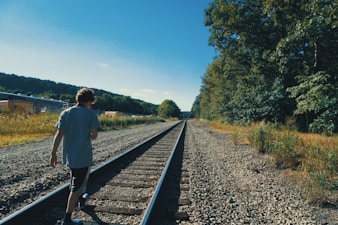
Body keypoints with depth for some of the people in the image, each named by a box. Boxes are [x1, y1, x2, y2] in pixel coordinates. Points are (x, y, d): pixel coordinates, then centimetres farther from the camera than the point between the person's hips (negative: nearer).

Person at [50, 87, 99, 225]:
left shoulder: (65, 113, 2)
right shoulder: (90, 113, -9)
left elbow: (58, 134, -2)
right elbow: (94, 135, -14)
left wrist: (53, 154, 2)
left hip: (69, 156, 6)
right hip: (83, 156, -5)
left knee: (76, 181, 31)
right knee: (76, 188, 5)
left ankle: (80, 199, 50)